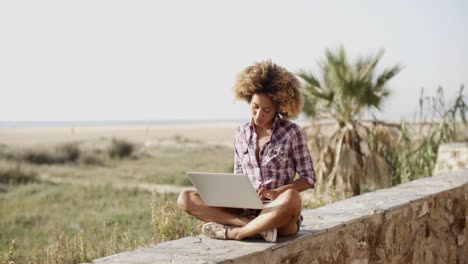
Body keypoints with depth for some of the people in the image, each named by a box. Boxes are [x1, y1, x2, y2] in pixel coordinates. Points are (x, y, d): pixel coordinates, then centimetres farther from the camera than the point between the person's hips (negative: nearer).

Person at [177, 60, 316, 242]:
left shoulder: (292, 133, -3)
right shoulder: (241, 134, 9)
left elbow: (309, 178, -1)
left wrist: (276, 192, -17)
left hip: (279, 214, -4)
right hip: (246, 210, 4)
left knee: (291, 198, -40)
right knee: (186, 198, -14)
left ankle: (233, 232, -24)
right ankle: (257, 227, -26)